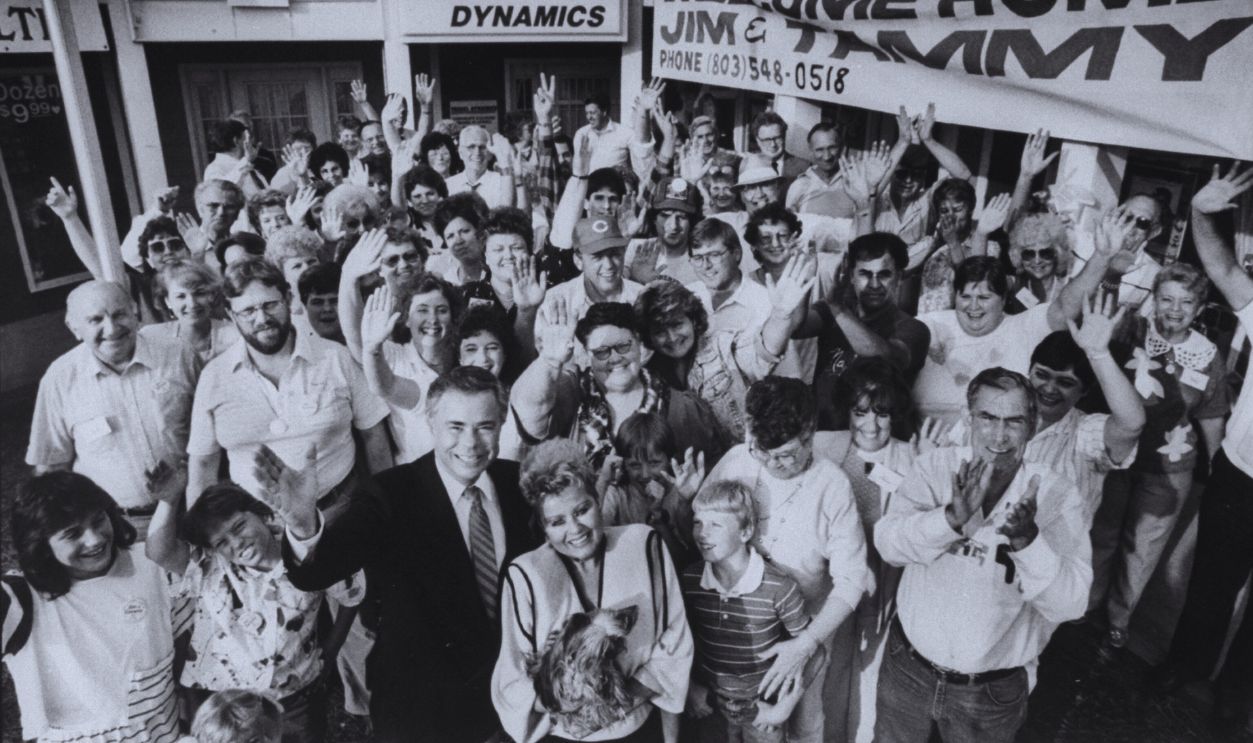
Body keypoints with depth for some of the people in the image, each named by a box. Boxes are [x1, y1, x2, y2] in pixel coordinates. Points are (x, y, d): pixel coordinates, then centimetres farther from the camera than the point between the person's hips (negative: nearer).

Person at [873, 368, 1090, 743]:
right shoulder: (935, 465, -9)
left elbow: (1068, 604, -21)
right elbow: (888, 543, -22)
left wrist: (1027, 540, -38)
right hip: (908, 664, 1)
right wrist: (952, 518, -38)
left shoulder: (1056, 495, -13)